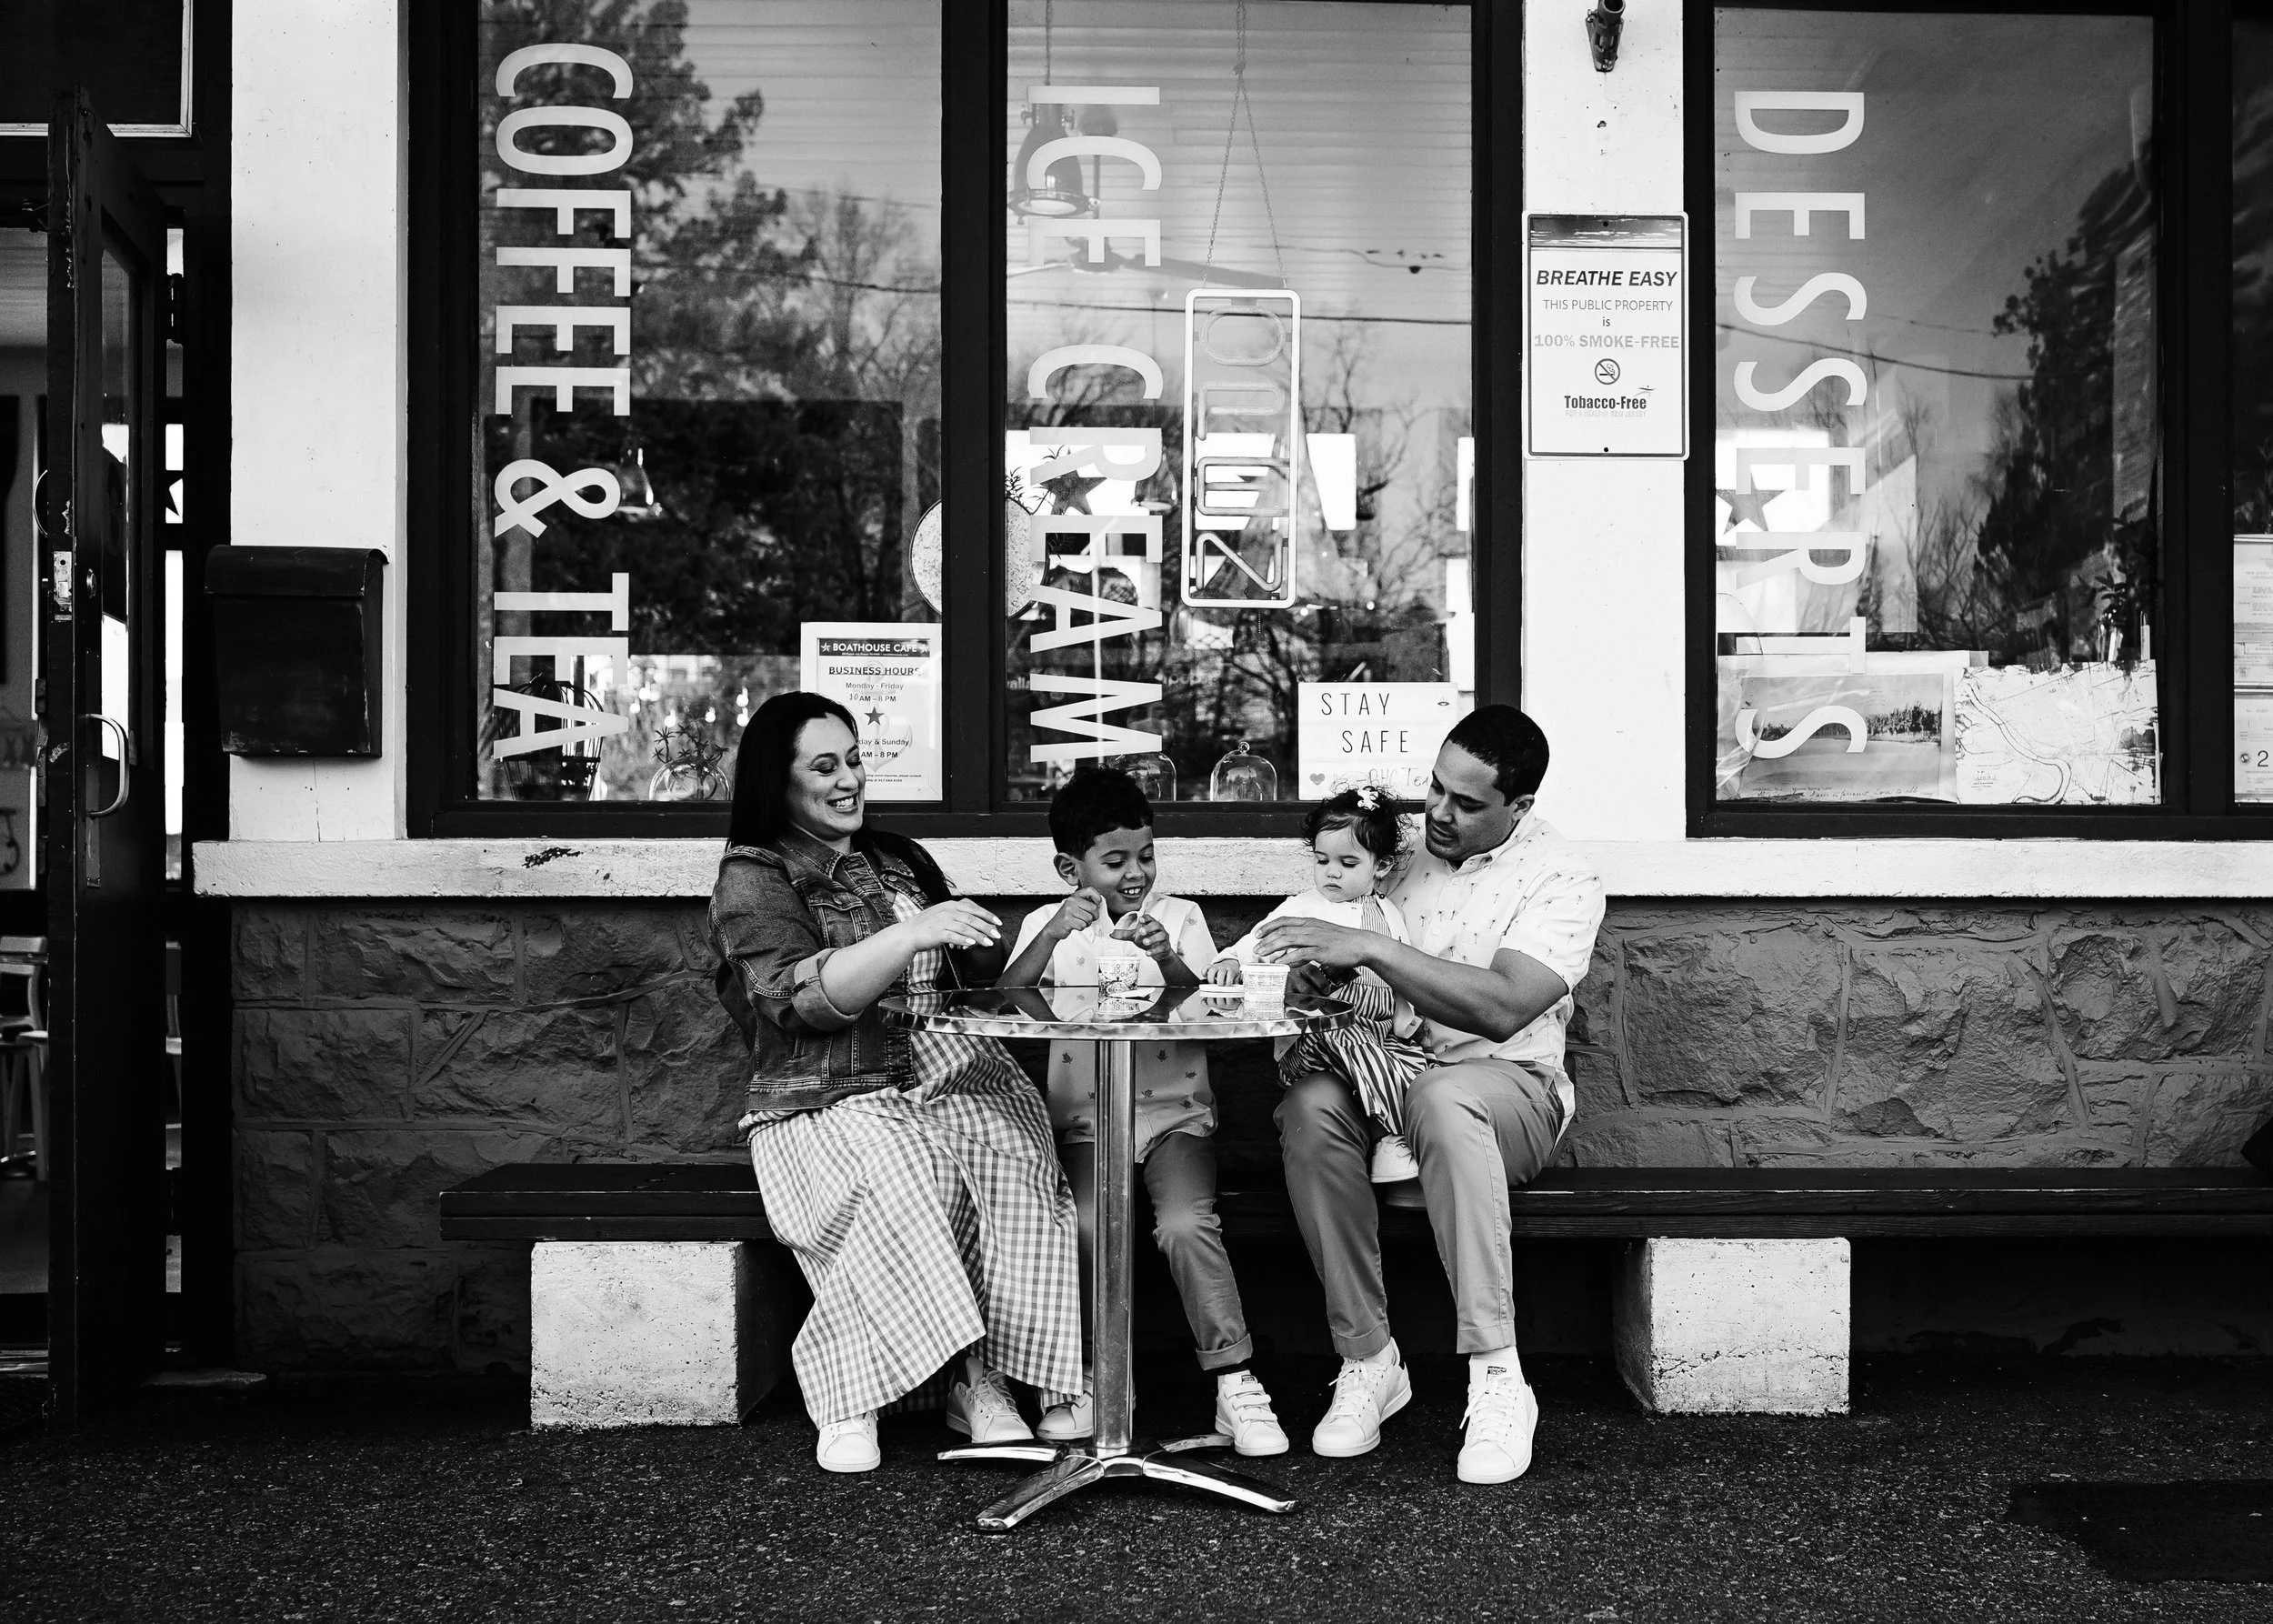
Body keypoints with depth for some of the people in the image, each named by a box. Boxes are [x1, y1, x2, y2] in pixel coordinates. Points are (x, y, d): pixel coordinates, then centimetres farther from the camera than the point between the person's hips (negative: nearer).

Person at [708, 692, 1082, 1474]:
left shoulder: (899, 859, 23)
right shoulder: (752, 879, 4)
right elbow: (799, 998, -14)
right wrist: (912, 933, -24)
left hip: (949, 1079, 5)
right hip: (831, 1105, -5)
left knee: (1016, 1159, -28)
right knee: (902, 1177, -37)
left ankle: (981, 1378, -23)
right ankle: (850, 1402, -25)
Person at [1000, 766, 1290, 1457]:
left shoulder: (1181, 918, 8)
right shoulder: (1047, 926, 9)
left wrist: (1170, 963, -21)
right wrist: (1050, 939, -21)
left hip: (1174, 1110, 0)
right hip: (1086, 1117, 1)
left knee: (1187, 1223, -26)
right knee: (1081, 1224, -26)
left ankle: (1236, 1384, -15)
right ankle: (1082, 1377, -7)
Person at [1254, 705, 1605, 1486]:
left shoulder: (1562, 880, -6)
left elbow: (1502, 1007, -23)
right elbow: (1345, 974, 16)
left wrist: (1369, 948, -28)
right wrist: (1321, 967, -11)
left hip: (1506, 1082, -4)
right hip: (1383, 1069, 4)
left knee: (1441, 1098, -40)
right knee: (1309, 1105, -31)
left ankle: (1497, 1379, -37)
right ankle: (1367, 1362, -20)